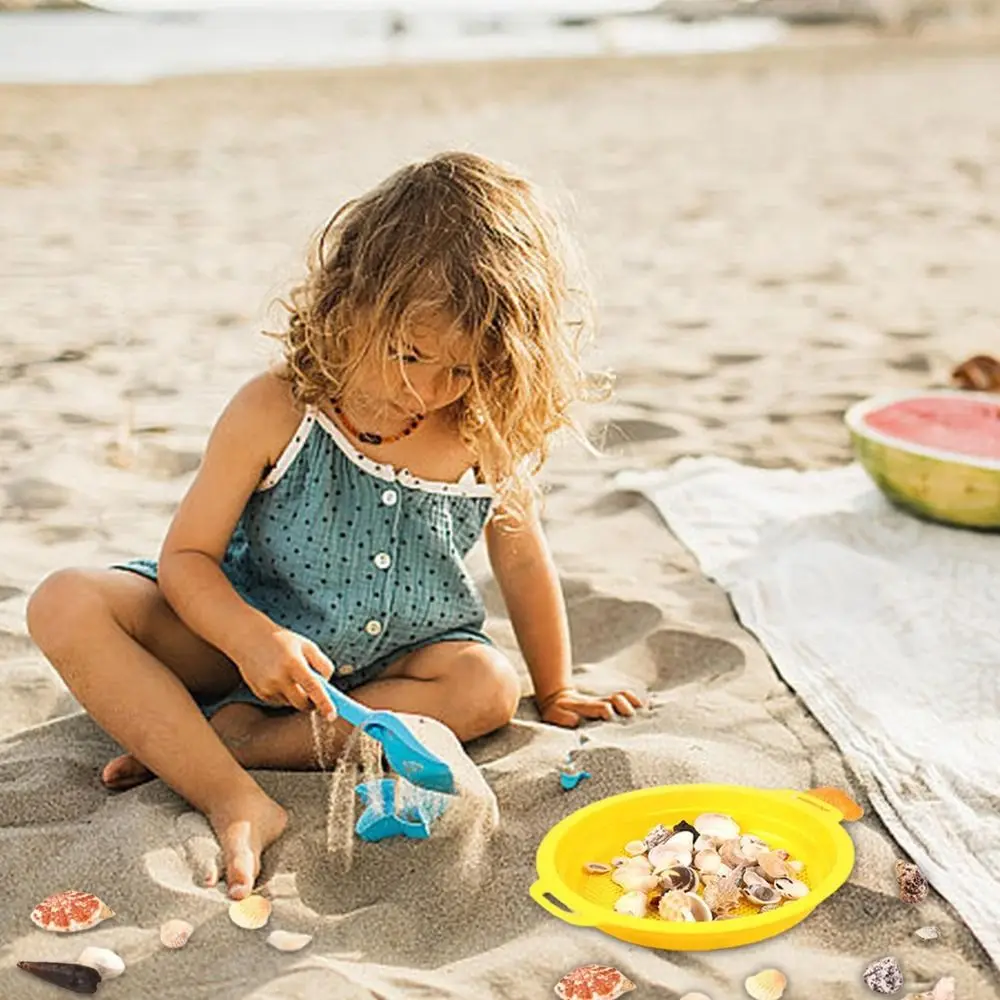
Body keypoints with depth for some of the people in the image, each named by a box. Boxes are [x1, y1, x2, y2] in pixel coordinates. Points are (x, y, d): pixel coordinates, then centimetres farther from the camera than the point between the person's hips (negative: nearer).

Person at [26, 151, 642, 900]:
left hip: (386, 666, 2)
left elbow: (521, 561, 4)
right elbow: (186, 556, -13)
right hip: (244, 638, -1)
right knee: (67, 605, -23)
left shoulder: (488, 441, -12)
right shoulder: (274, 414, -18)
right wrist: (251, 638, -32)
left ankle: (239, 736, -26)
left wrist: (556, 691, 12)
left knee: (489, 686, -30)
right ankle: (237, 801, -34)